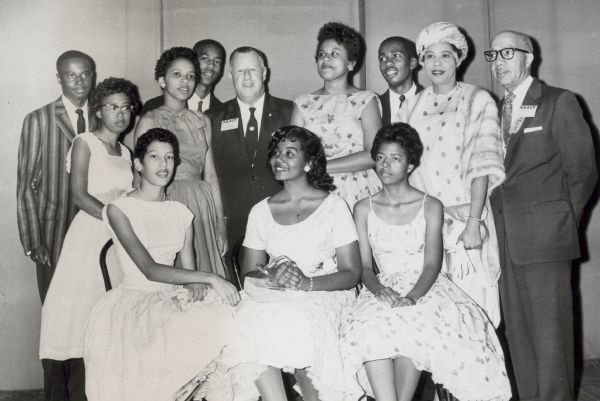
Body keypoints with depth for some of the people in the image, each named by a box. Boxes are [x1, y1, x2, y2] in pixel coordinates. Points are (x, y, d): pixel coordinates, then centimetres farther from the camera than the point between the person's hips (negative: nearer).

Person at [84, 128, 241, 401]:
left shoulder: (182, 213, 12)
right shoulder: (119, 210, -5)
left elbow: (188, 267, 6)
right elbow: (149, 269, -16)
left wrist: (197, 285, -19)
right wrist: (209, 278, -23)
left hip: (174, 298, 5)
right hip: (134, 302, -4)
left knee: (226, 315, -23)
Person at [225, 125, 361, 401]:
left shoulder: (333, 206, 2)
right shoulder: (260, 211, 12)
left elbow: (351, 273, -1)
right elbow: (248, 272, 8)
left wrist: (308, 283, -19)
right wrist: (272, 275, -15)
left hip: (324, 293, -2)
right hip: (272, 296, 3)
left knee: (301, 326, -33)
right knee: (249, 321, -28)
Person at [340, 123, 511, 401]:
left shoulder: (430, 207, 4)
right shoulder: (363, 209, 10)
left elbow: (432, 264, -5)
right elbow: (364, 266, 4)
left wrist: (412, 296, -24)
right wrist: (379, 289, -19)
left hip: (425, 288, -1)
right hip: (383, 290, 2)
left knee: (412, 325, -35)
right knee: (367, 327, -32)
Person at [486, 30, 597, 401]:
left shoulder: (560, 102, 1)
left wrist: (561, 223, 0)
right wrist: (501, 221, 1)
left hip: (544, 238, -5)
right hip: (507, 241, 5)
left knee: (549, 335, -2)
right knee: (518, 335, 10)